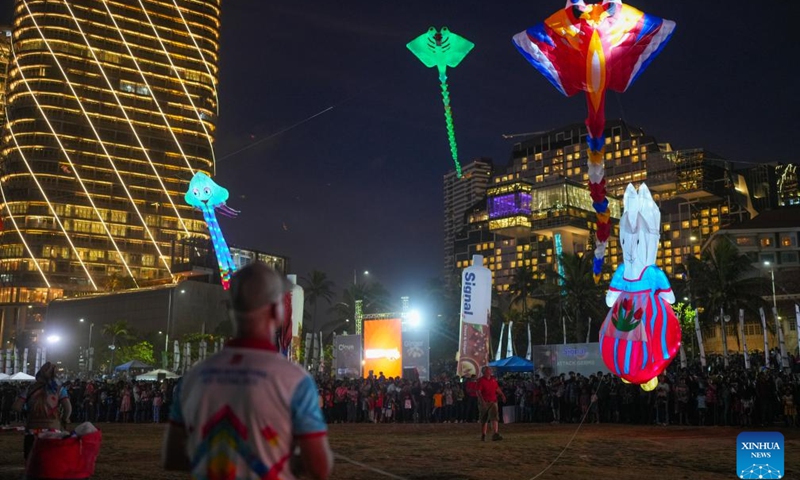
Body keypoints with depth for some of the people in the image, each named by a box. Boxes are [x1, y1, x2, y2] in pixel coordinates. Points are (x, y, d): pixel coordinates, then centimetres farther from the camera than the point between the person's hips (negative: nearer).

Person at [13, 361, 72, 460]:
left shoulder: (30, 388, 7)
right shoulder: (58, 389, 1)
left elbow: (16, 407, -1)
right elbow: (68, 408, -10)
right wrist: (64, 421, 8)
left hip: (32, 431, 2)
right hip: (53, 431, -2)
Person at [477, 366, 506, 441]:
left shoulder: (493, 379, 10)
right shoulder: (481, 380, -6)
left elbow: (497, 388, 23)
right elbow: (478, 391, -14)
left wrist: (502, 395, 13)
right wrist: (482, 400, -26)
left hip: (493, 402, 4)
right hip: (484, 402, -3)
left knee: (494, 418, -12)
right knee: (484, 420, 7)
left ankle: (495, 434, -21)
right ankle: (483, 435, 21)